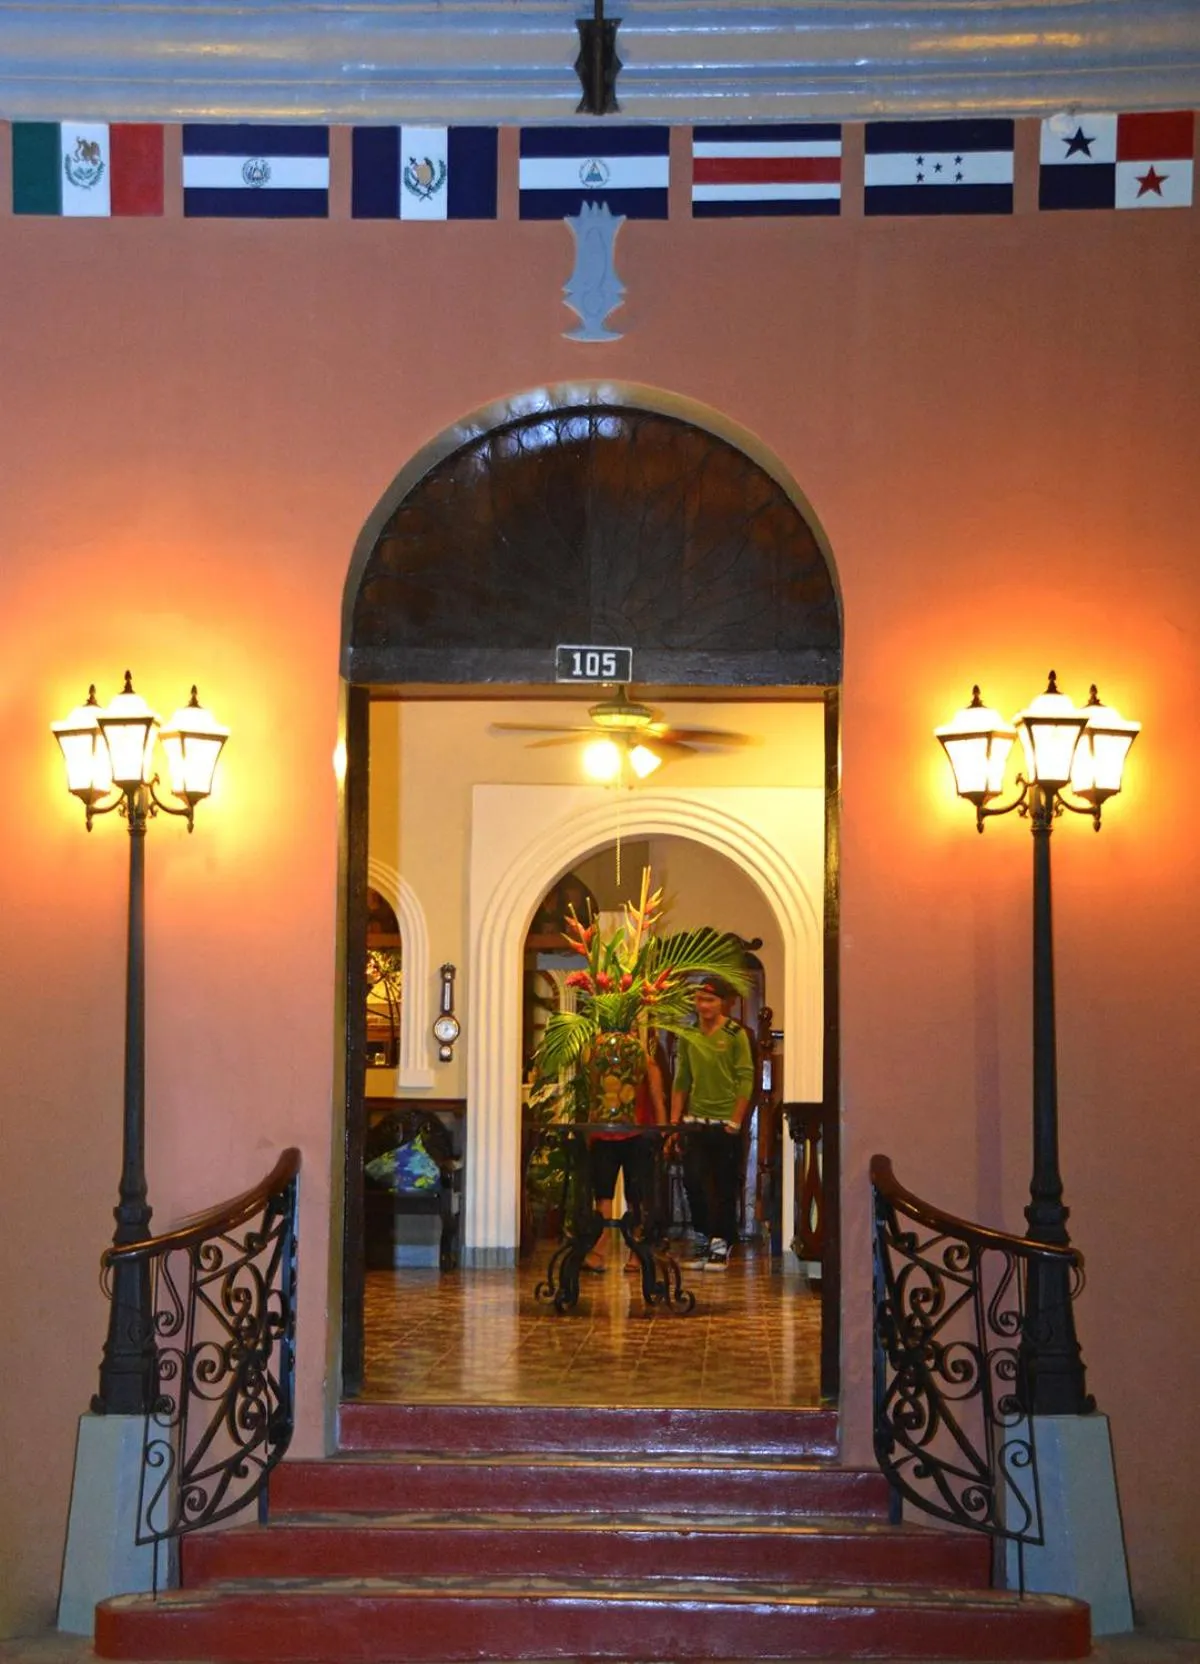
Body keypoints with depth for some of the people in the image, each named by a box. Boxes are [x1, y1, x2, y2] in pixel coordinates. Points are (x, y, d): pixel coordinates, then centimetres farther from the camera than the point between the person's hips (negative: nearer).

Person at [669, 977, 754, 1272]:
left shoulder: (735, 1034, -5)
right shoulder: (688, 1035, 8)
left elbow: (746, 1079, -8)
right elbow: (682, 1080, 11)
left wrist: (736, 1121, -13)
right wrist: (674, 1120, 5)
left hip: (725, 1123, -4)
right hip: (695, 1121, 4)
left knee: (724, 1187, 1)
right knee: (693, 1182, 2)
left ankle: (721, 1245, 11)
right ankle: (706, 1240, 17)